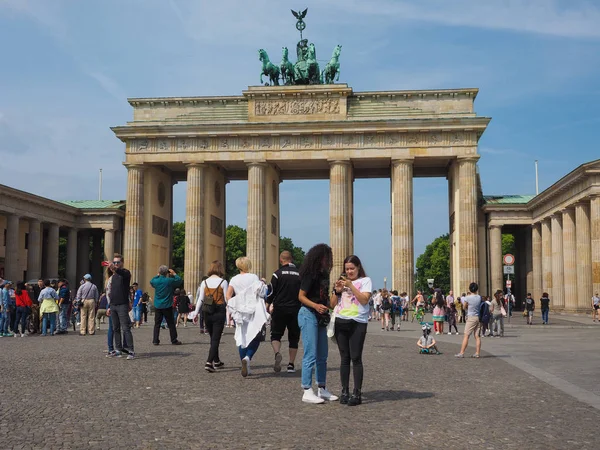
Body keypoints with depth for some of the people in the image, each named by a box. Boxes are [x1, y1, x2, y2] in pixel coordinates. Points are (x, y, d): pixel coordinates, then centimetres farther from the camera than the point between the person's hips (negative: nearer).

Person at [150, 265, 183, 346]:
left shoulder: (156, 281, -4)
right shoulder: (170, 281, -13)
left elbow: (151, 281, 20)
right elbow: (180, 280, 1)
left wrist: (157, 275, 22)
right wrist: (174, 274, 11)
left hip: (157, 306, 3)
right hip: (167, 306, -3)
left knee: (157, 324, 8)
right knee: (171, 324, 5)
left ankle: (155, 340, 4)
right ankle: (174, 340, 9)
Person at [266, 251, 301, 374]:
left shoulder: (277, 273, -4)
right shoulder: (300, 274, 4)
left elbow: (271, 292, -3)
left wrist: (269, 305, 14)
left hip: (280, 309, -2)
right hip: (295, 310, 2)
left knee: (276, 335, 8)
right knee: (293, 338, 12)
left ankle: (277, 353, -20)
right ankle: (291, 364, 10)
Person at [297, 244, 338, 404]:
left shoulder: (323, 274, 13)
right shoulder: (310, 274, -12)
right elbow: (301, 296, -15)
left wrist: (336, 292, 7)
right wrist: (316, 306, -28)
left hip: (320, 317, 9)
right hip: (308, 315, -9)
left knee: (322, 356, 13)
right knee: (310, 355, -9)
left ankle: (322, 389, 22)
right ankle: (307, 392, -5)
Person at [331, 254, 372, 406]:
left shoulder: (365, 281, 5)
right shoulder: (342, 281, 18)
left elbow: (364, 300, -10)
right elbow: (332, 305, 14)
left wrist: (351, 286, -13)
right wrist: (337, 291, -2)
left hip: (357, 323, -4)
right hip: (340, 322, 4)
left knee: (356, 358, -7)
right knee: (344, 358, 5)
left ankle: (357, 393, -5)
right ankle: (344, 391, 8)